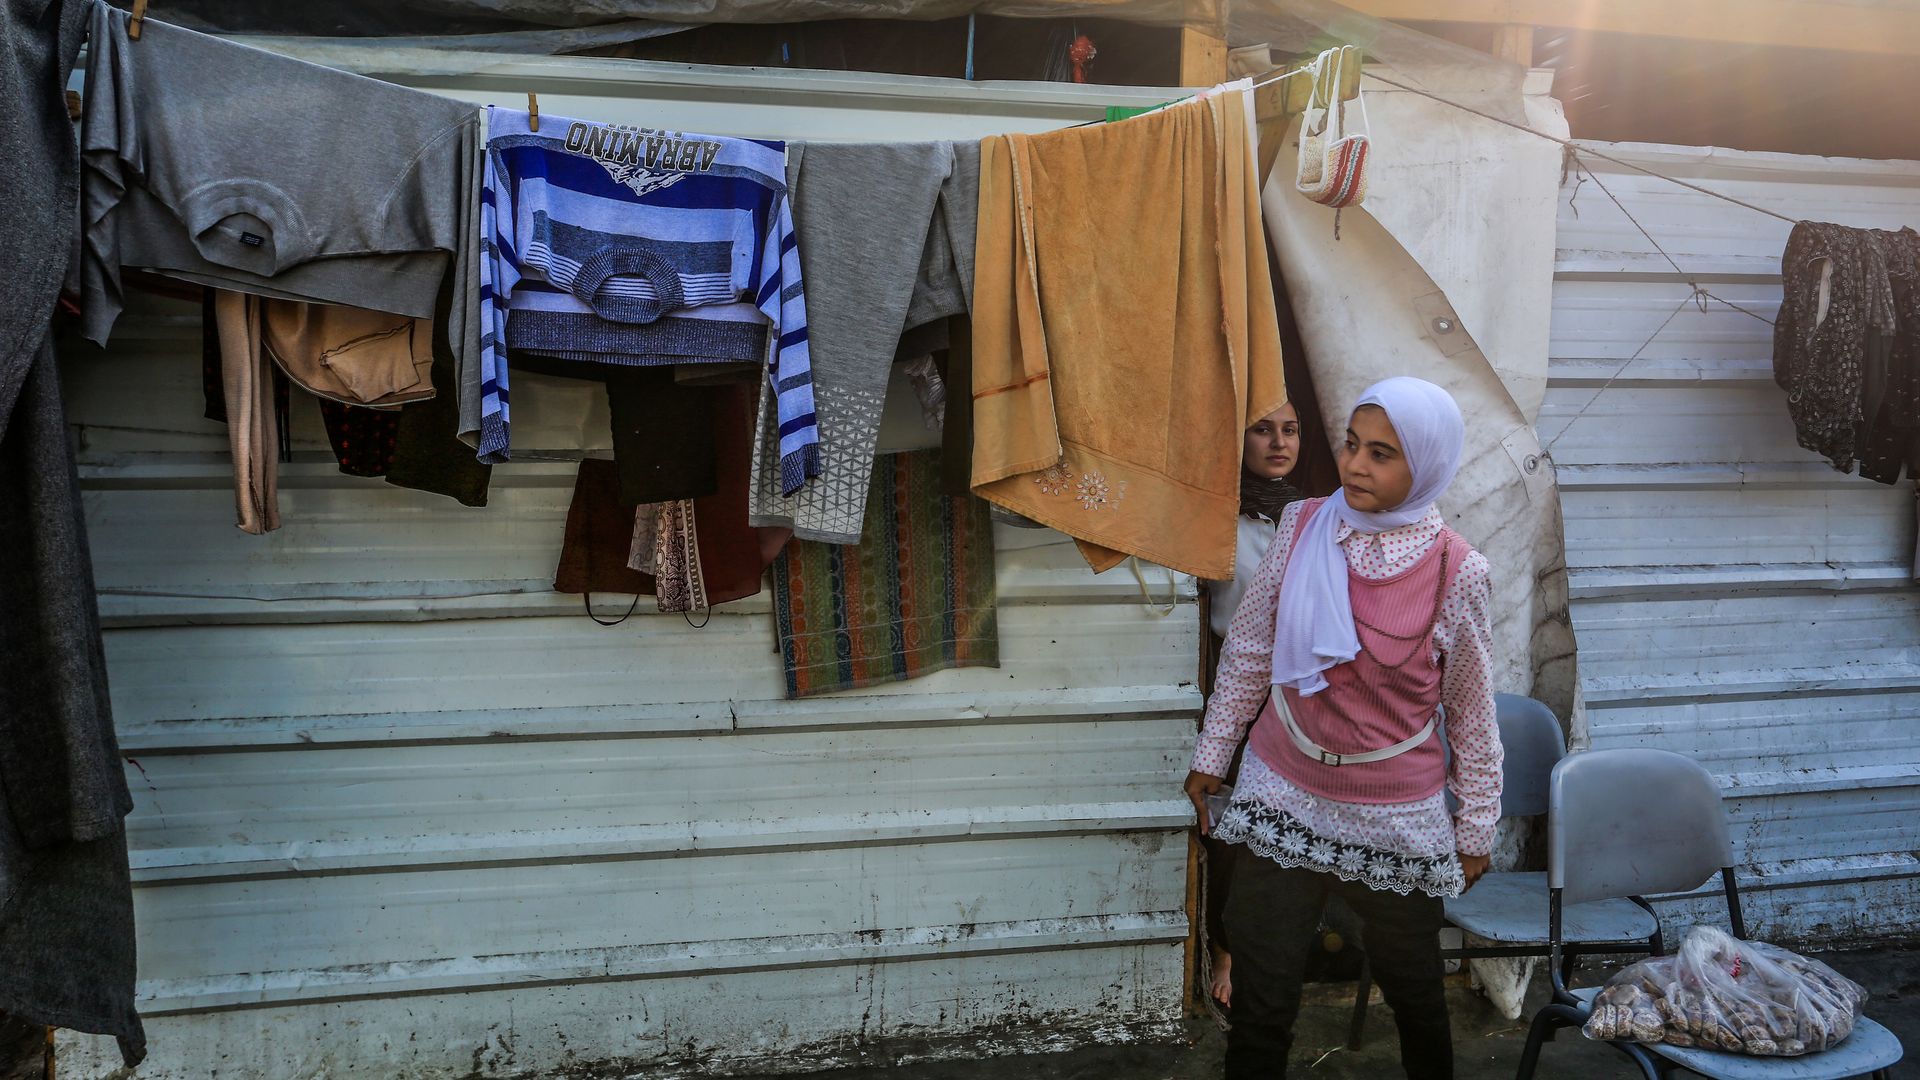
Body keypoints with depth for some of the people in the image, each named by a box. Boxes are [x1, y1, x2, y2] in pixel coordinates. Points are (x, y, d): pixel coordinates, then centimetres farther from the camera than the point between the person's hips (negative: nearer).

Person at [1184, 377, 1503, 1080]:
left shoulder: (1457, 571, -13)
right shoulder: (1302, 527, -7)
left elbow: (1471, 708, -2)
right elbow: (1249, 652, 4)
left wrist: (1477, 825, 5)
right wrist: (1212, 754, 10)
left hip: (1396, 818, -1)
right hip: (1283, 796, 1)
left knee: (1414, 990, 18)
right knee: (1261, 997, 7)